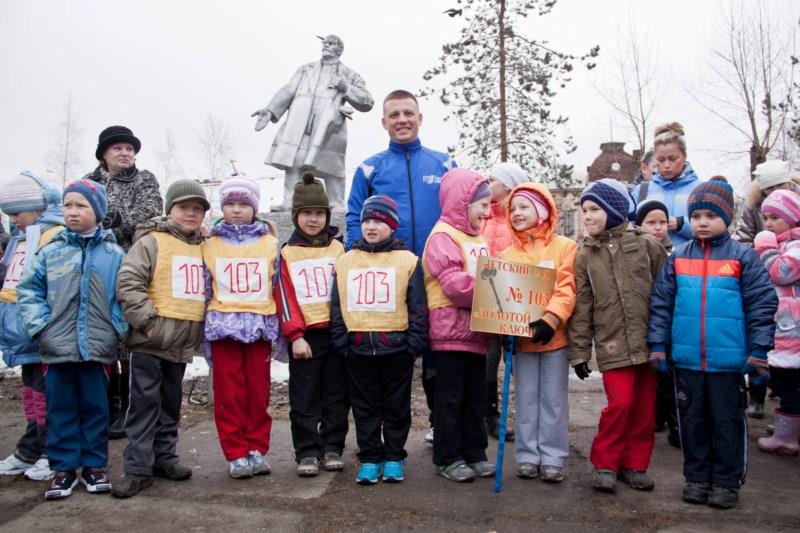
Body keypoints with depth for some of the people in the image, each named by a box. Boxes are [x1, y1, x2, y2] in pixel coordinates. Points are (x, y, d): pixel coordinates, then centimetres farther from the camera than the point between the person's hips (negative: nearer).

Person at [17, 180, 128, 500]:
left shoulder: (113, 254, 1)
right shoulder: (51, 251, 3)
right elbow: (28, 290, 5)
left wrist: (118, 330, -8)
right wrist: (40, 327, -5)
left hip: (97, 347, -1)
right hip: (57, 348, 1)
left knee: (95, 408, 10)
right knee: (61, 409, 9)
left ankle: (94, 465, 23)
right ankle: (64, 467, 22)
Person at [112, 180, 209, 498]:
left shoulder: (203, 249, 13)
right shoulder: (151, 242, -6)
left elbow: (208, 291, 21)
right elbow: (128, 284, -14)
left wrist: (201, 331, 12)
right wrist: (147, 322, -18)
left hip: (182, 343, 6)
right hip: (150, 341, -6)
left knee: (171, 404, 15)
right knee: (144, 402, -2)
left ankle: (165, 457, 27)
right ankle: (138, 468, 6)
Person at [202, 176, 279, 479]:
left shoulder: (270, 243, 7)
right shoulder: (210, 245, 8)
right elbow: (205, 290, 10)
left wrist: (281, 330, 6)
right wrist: (205, 332, 7)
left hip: (259, 325, 0)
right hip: (224, 325, 0)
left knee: (259, 392, 6)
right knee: (229, 394, 2)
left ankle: (257, 448, 18)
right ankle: (236, 454, 12)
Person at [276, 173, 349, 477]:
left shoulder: (339, 248, 8)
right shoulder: (287, 253, 4)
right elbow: (285, 297, -2)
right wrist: (295, 336, -10)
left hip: (337, 331, 1)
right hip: (305, 335, -1)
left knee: (337, 395, 9)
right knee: (304, 398, 4)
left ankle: (332, 448, 21)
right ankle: (307, 453, 14)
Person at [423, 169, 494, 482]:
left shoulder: (478, 239, 18)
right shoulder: (442, 237, -10)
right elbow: (454, 283, -21)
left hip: (476, 330, 8)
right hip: (450, 330, -8)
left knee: (475, 397, 14)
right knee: (450, 397, 2)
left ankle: (474, 452, 25)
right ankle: (447, 458, 12)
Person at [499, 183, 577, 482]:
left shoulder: (564, 247, -2)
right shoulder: (507, 254, 8)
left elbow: (567, 290, -10)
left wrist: (551, 319, -24)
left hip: (554, 335, -2)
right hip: (521, 337, 3)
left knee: (553, 399, 5)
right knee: (526, 399, 9)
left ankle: (553, 458, 16)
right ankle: (527, 456, 19)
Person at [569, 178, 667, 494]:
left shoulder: (645, 245, 1)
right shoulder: (585, 256, 5)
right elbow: (582, 306, 5)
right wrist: (579, 351, 4)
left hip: (647, 341, 1)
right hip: (612, 345, -1)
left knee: (644, 407, 8)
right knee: (620, 402, -11)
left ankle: (635, 464, 26)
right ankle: (604, 464, 8)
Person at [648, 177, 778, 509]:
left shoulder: (742, 257, -3)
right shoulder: (678, 258, 4)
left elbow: (762, 303, -2)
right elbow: (661, 303, 6)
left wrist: (758, 350, -5)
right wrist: (658, 345, 3)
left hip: (729, 360, -2)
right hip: (686, 359, 3)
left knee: (727, 420, 9)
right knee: (692, 419, 13)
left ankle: (727, 482, 23)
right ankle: (696, 478, 27)